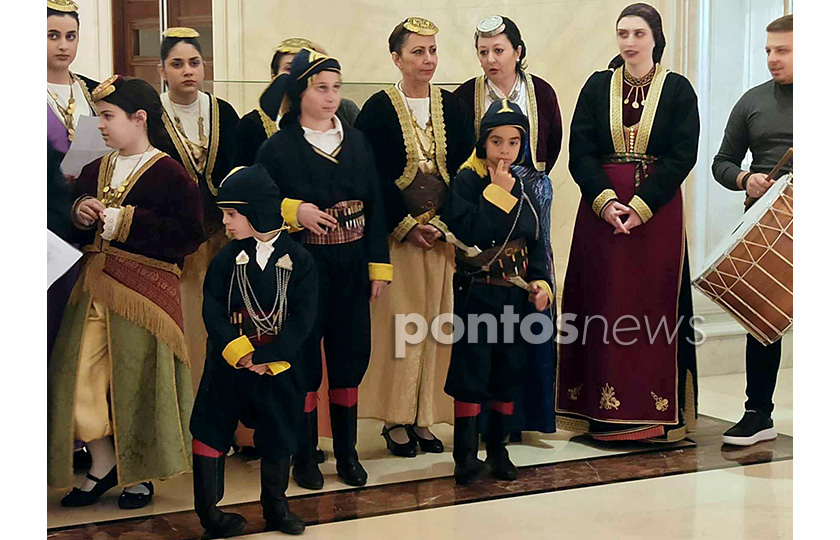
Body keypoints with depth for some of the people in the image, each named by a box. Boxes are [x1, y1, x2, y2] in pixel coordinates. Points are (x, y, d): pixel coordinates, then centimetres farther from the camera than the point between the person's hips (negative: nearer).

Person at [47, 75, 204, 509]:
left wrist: (126, 221, -17)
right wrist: (79, 211, -3)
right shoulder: (94, 171, 13)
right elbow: (66, 225, 20)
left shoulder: (169, 173, -7)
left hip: (145, 287, -6)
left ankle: (140, 474, 20)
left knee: (137, 378, 1)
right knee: (79, 376, 2)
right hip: (94, 283, 6)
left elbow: (190, 234, -15)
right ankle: (104, 464, 23)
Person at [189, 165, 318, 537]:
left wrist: (266, 359, -17)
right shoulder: (227, 260, -2)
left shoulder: (298, 260, -7)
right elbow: (213, 312, -7)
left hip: (280, 367, -1)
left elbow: (302, 318, -11)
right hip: (229, 365, 1)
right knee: (210, 432, 2)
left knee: (278, 438, 12)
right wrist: (240, 353, -19)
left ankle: (276, 506, 31)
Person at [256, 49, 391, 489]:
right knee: (303, 356, 2)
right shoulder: (278, 147, -3)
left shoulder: (356, 142, 8)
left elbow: (374, 205, 8)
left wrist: (379, 265, 3)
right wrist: (294, 211, -21)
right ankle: (304, 455, 15)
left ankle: (346, 451, 21)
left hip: (351, 265, 4)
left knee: (351, 354, 7)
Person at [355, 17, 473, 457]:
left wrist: (446, 223, -8)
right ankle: (395, 420, 7)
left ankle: (424, 419, 13)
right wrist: (409, 226, -11)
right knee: (399, 321, -3)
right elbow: (371, 179, -6)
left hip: (445, 233, 4)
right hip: (396, 234, -3)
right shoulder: (378, 109, -2)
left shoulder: (453, 107, 9)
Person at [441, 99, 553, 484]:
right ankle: (466, 453, 0)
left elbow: (535, 243, 12)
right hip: (477, 291, -5)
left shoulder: (525, 189, 10)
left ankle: (498, 449, 20)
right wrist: (497, 190, -16)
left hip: (516, 293, 5)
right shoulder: (466, 181, -7)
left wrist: (540, 281, -3)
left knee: (510, 370, 9)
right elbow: (469, 231, -23)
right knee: (472, 369, -7)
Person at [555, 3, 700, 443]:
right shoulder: (598, 87, 8)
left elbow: (683, 156, -5)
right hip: (602, 206, 2)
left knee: (654, 305, -1)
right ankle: (607, 412, 7)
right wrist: (605, 200, -14)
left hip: (656, 208, -1)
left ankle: (655, 411, 6)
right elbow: (580, 152, 1)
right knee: (604, 305, 1)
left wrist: (642, 204, -16)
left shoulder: (677, 90, 3)